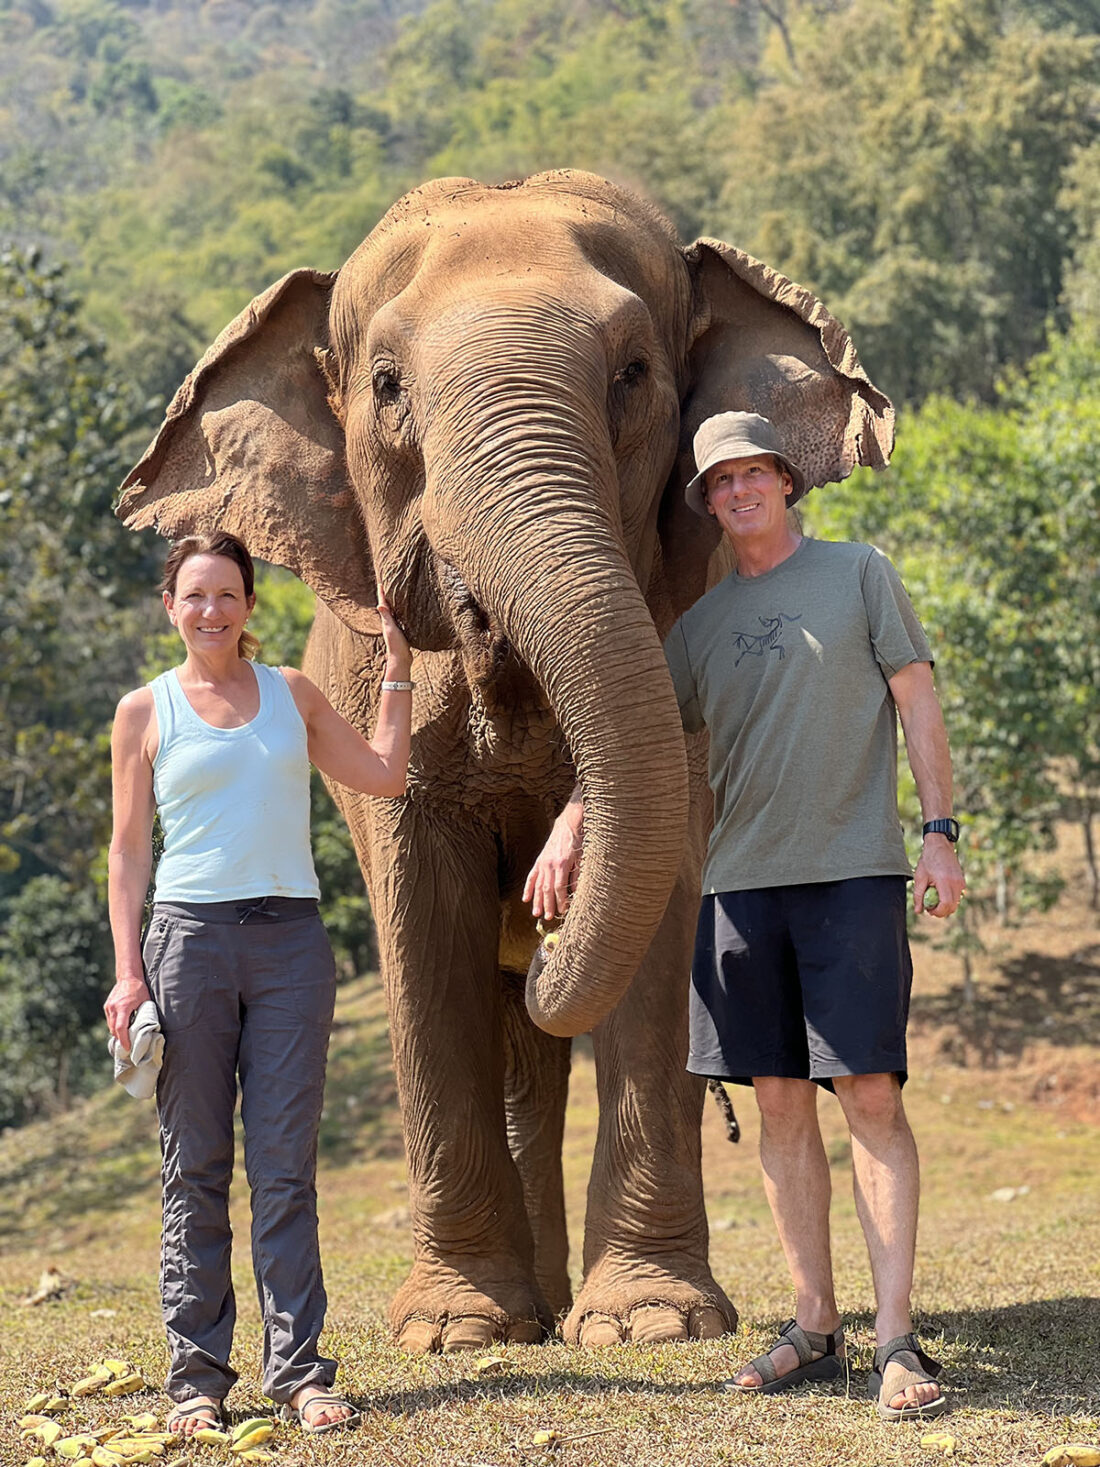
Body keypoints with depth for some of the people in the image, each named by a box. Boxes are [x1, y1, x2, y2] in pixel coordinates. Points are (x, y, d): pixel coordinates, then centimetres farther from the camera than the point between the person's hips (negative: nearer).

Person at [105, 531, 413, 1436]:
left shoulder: (293, 695, 13)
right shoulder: (145, 712, 7)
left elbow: (383, 776, 15)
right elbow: (129, 850, 6)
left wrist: (397, 664, 16)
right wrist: (128, 972, -2)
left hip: (290, 943, 1)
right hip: (189, 937, -1)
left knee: (286, 1165, -2)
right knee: (196, 1168, 0)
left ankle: (299, 1372, 0)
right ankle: (197, 1377, 6)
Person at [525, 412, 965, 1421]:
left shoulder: (860, 574, 6)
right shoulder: (702, 622, 15)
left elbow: (918, 700, 4)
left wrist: (939, 830, -4)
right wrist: (570, 827, 2)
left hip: (852, 872, -4)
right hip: (742, 880, 4)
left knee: (871, 1094, -9)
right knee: (781, 1103, 4)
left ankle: (898, 1340, -10)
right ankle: (815, 1328, 11)